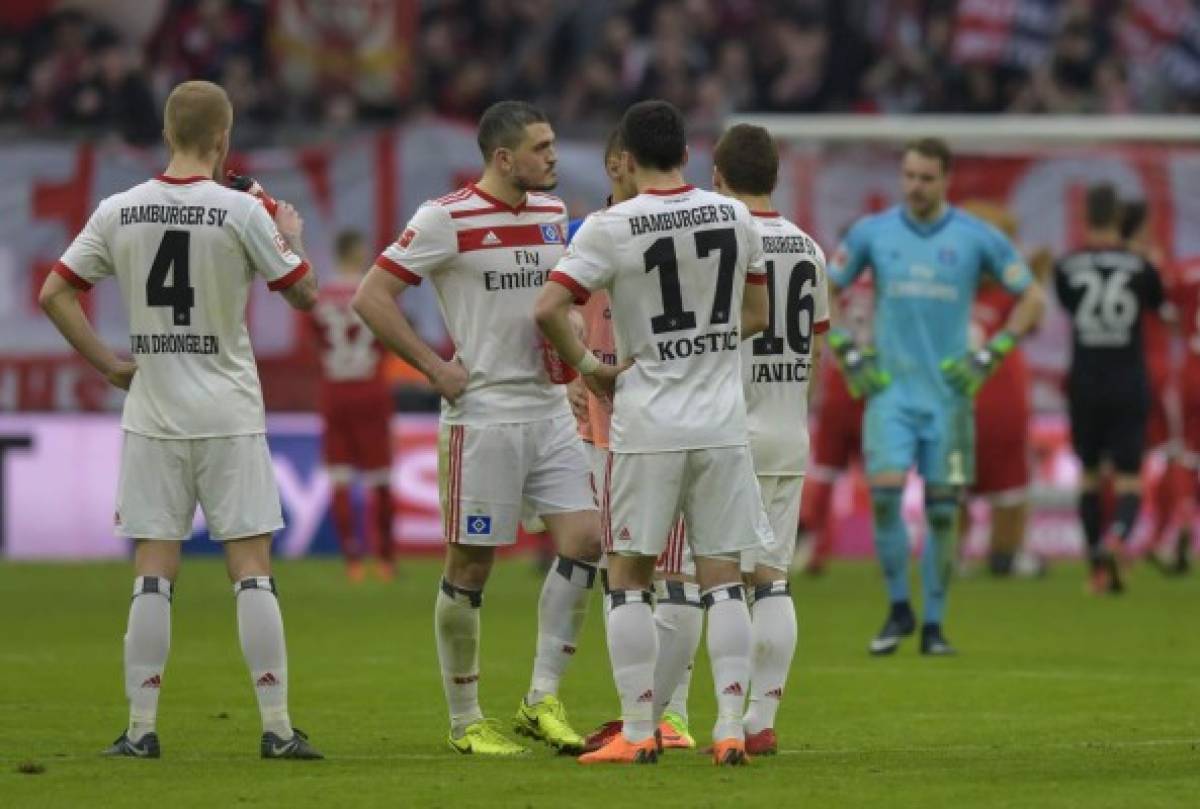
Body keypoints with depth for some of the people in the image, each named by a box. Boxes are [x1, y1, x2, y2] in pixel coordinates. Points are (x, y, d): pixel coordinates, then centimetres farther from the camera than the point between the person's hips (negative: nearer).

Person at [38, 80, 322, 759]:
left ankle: (142, 729, 3)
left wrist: (109, 365, 8)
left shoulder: (119, 212, 0)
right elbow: (305, 293, -1)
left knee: (154, 572, 5)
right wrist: (293, 238, 18)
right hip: (230, 416, -2)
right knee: (252, 569, 0)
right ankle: (278, 726, -2)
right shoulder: (241, 212, -9)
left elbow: (55, 294, 3)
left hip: (152, 416, 2)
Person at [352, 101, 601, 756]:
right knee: (471, 564, -1)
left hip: (549, 408, 6)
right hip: (482, 413, -6)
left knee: (583, 536, -6)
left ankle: (542, 699, 2)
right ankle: (465, 722, 9)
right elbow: (371, 297, -10)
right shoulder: (446, 219, -9)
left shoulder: (553, 214, 11)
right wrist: (435, 368, -11)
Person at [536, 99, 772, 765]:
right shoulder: (733, 217, 4)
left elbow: (548, 309, -15)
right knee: (722, 577, 6)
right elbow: (756, 315, 15)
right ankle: (730, 728, 1)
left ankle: (638, 732, 4)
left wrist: (589, 369, 0)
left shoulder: (610, 228, -10)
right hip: (724, 422, 3)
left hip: (647, 426, -3)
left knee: (628, 578, 7)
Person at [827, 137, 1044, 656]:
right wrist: (847, 354, 2)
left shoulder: (977, 238, 0)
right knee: (884, 495, -15)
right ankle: (898, 609, 3)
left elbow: (1031, 298, 6)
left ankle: (934, 626, 10)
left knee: (942, 510, 0)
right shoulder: (872, 233, 3)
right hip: (890, 389, 0)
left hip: (949, 393, 0)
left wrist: (988, 357, -3)